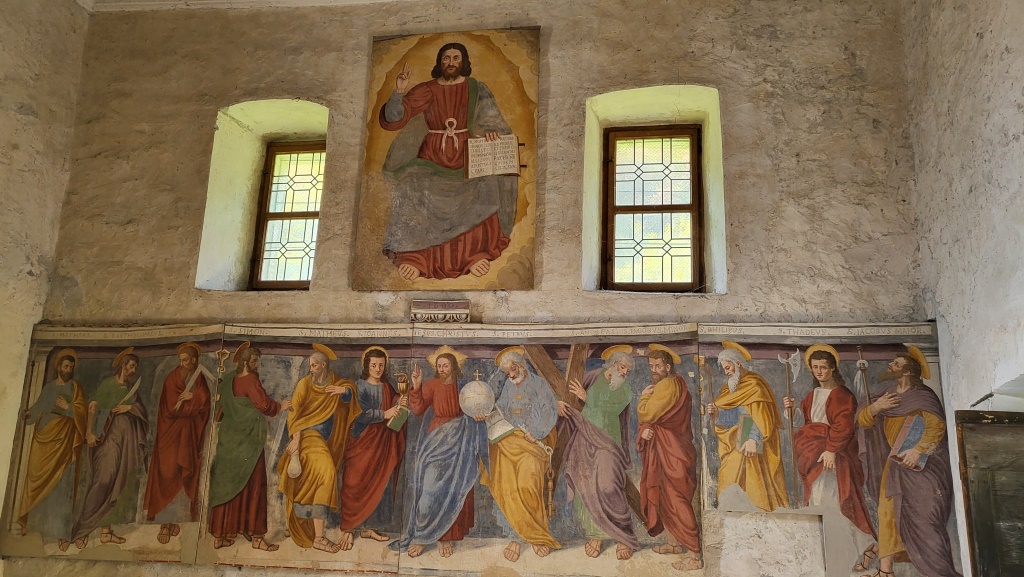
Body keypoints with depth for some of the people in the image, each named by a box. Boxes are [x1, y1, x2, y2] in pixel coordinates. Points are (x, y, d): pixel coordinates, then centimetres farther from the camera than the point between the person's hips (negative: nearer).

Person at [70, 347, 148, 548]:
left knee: (119, 483, 3)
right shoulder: (108, 383, -1)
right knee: (104, 479, -16)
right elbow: (93, 407, -11)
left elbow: (142, 408, 12)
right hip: (109, 434, -6)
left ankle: (106, 530, 5)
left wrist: (130, 407, -10)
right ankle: (81, 529, -10)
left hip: (128, 437, 6)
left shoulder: (132, 386, 16)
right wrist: (89, 432, -22)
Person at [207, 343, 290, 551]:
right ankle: (256, 536, 4)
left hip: (228, 440, 7)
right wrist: (281, 406, -3)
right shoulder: (251, 381, -15)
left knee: (225, 486, 11)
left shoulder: (228, 380, 7)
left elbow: (221, 405, 15)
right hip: (248, 442, -7)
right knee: (252, 486, 0)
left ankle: (219, 535, 17)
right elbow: (265, 405, -20)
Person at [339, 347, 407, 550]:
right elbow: (359, 413, -16)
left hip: (382, 442, 5)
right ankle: (348, 529, 1)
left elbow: (393, 414, 9)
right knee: (356, 485, -5)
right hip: (362, 441, -5)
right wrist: (384, 414, -20)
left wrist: (400, 404, -10)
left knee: (378, 485, 5)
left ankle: (368, 527, 14)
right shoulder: (359, 386, -4)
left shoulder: (387, 388, 12)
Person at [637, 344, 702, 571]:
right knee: (662, 497, 17)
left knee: (676, 501, -10)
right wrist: (643, 430, -8)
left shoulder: (668, 385, -17)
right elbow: (646, 419, 13)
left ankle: (695, 555, -8)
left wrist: (644, 396, -5)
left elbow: (645, 415, -22)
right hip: (661, 450, 10)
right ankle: (674, 542, 29)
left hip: (673, 452, -10)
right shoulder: (661, 385, 16)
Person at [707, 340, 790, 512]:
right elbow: (735, 416, 13)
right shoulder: (734, 386, 17)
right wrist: (717, 414, -6)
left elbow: (762, 417, -15)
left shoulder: (755, 384, -8)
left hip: (755, 447, -8)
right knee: (729, 476, 1)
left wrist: (754, 440, -26)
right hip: (738, 444, 8)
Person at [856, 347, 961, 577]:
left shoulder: (922, 396, -9)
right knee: (888, 513, 2)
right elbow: (862, 419, 7)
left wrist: (917, 450, -34)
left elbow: (937, 426, -22)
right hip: (896, 464, 7)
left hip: (923, 465, -7)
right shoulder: (886, 395, 13)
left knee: (923, 519, -13)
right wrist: (875, 407, -14)